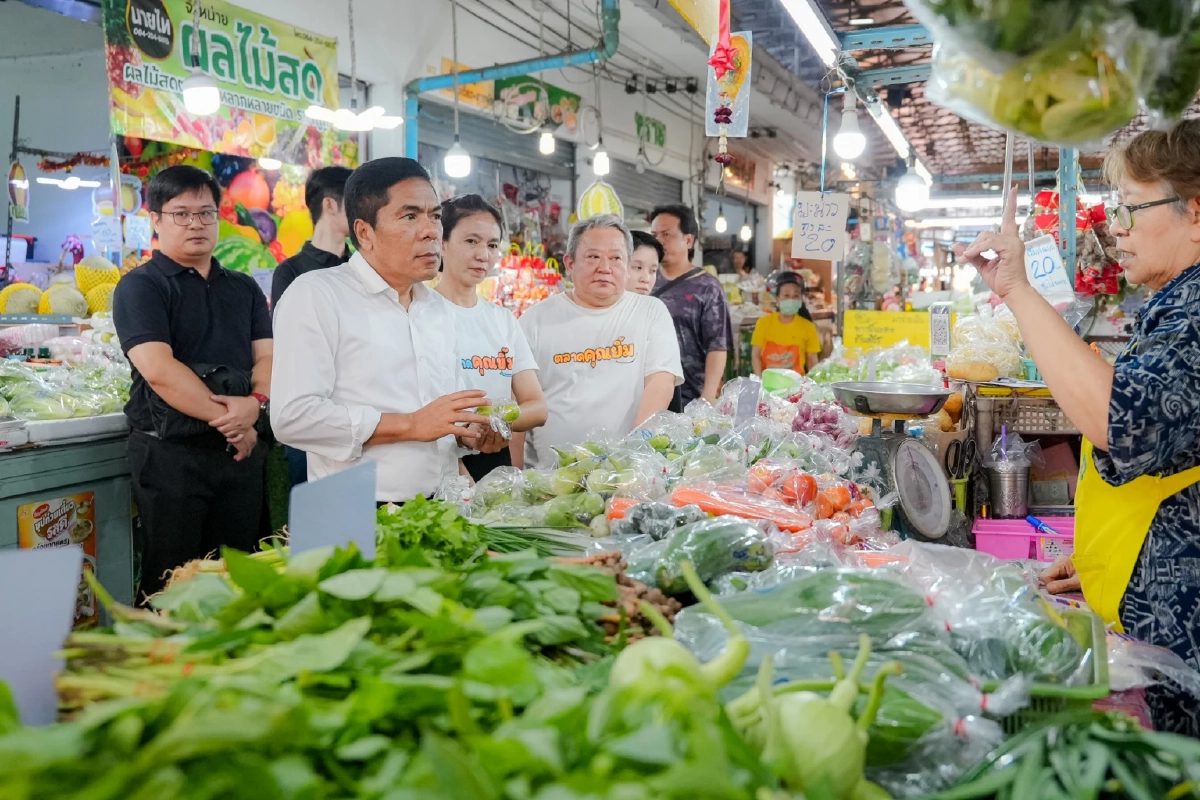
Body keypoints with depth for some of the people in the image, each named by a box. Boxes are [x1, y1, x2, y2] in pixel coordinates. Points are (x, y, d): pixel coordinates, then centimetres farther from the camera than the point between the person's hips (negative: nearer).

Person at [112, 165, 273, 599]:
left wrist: (255, 402, -15)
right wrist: (226, 419, -14)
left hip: (243, 447, 5)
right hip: (170, 453, -4)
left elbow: (267, 356, 6)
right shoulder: (140, 286, -2)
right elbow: (159, 370, -15)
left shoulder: (244, 288, 15)